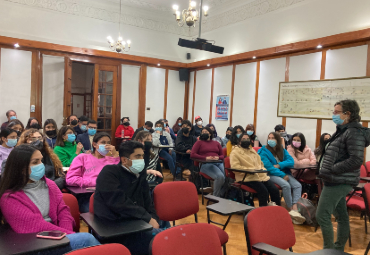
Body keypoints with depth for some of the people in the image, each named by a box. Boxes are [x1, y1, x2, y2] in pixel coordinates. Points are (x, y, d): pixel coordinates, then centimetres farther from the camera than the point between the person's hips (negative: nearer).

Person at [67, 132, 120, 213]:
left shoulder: (110, 160, 24)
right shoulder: (82, 157, 18)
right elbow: (70, 179, 4)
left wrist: (115, 155, 6)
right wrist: (95, 182, -5)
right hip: (86, 195, -2)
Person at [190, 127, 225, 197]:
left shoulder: (216, 143, 27)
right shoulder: (199, 142, 16)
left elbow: (222, 155, 24)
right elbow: (192, 154, 4)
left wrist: (218, 157, -1)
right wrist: (205, 158, -8)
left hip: (219, 163, 4)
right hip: (206, 164, -4)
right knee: (220, 176, -33)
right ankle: (215, 196, -15)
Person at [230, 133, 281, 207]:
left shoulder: (252, 150, 25)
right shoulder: (235, 152, 1)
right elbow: (235, 167, -11)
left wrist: (262, 169, 7)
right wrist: (251, 169, -16)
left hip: (261, 175, 7)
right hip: (247, 178, -7)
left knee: (275, 189, -13)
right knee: (263, 190, -28)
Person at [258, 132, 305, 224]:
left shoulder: (282, 150, 13)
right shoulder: (264, 152, -2)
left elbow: (291, 161, 2)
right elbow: (269, 167, -10)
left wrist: (279, 165, -14)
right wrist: (282, 175, -17)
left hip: (284, 173, 5)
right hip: (271, 175, -5)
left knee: (298, 185, -19)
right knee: (286, 185, -31)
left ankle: (295, 209, -28)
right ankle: (290, 209, -18)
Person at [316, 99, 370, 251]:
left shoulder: (354, 132, -15)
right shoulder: (343, 130, 14)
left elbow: (356, 160, -23)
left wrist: (331, 170, -20)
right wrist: (327, 170, 8)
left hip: (339, 182, -9)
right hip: (337, 181, 9)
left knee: (322, 215, -7)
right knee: (341, 216, 16)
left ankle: (329, 249, 5)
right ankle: (339, 248, 27)